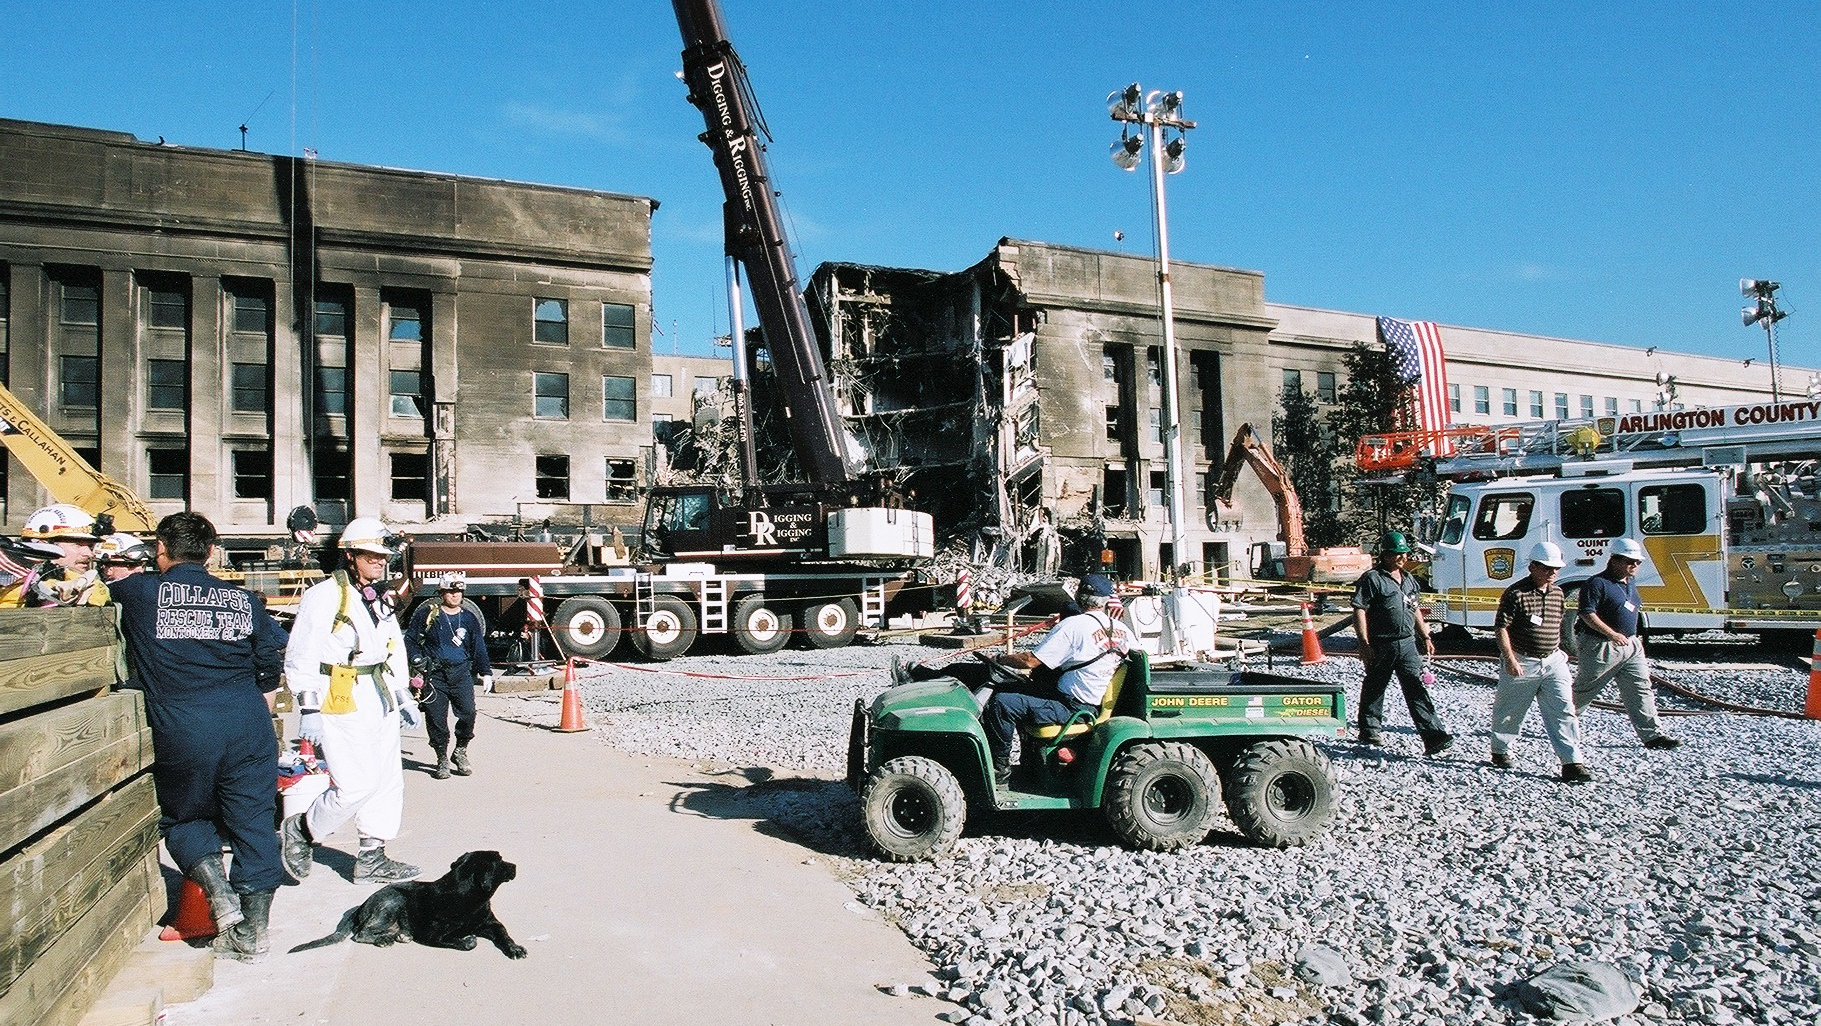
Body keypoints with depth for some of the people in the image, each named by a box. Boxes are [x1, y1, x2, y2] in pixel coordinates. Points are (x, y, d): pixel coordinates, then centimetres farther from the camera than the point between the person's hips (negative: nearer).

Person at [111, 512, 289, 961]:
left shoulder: (138, 592, 1)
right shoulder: (245, 599, 8)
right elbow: (271, 667, 14)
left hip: (181, 731, -1)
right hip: (247, 725, 2)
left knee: (184, 819, 20)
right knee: (253, 823, 8)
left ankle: (220, 893, -2)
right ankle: (252, 932, 12)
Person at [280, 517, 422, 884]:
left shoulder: (383, 599, 16)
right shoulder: (325, 596, -10)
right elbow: (301, 658, -11)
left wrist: (403, 694, 20)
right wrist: (309, 707, -14)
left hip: (381, 701, 8)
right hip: (341, 703, -8)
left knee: (388, 780, 8)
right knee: (356, 784, -10)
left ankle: (372, 858, 18)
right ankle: (299, 831, 15)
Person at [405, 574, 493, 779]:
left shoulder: (469, 618, 12)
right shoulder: (428, 614, 4)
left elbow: (479, 647, 16)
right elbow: (410, 639, 10)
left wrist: (486, 672, 11)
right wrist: (417, 658, -6)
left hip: (461, 672, 2)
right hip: (434, 673, -2)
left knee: (468, 713, -9)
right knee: (436, 717, -2)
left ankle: (460, 752, 11)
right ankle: (442, 760, 12)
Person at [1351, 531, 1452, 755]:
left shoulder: (1408, 578, 14)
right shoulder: (1371, 579, -10)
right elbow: (1359, 611, -15)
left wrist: (1425, 637, 22)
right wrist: (1364, 643, -20)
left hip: (1407, 643, 6)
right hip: (1381, 646, -5)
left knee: (1416, 688, -2)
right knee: (1374, 688, 9)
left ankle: (1434, 736, -9)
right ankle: (1369, 730, 24)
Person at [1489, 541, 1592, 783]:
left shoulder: (1557, 593, 8)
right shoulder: (1516, 593, -14)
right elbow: (1501, 627, -15)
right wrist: (1509, 659, -20)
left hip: (1553, 661, 5)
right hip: (1522, 664, -5)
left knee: (1564, 711, -5)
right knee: (1510, 711, 10)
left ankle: (1572, 763, -5)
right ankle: (1500, 750, 30)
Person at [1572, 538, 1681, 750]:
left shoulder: (1630, 583, 12)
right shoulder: (1597, 583, -16)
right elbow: (1587, 614, -22)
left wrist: (1634, 637, 19)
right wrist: (1612, 634, -25)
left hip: (1630, 645, 8)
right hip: (1600, 647, -8)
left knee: (1641, 689, 2)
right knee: (1584, 689, 5)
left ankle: (1652, 735, 3)